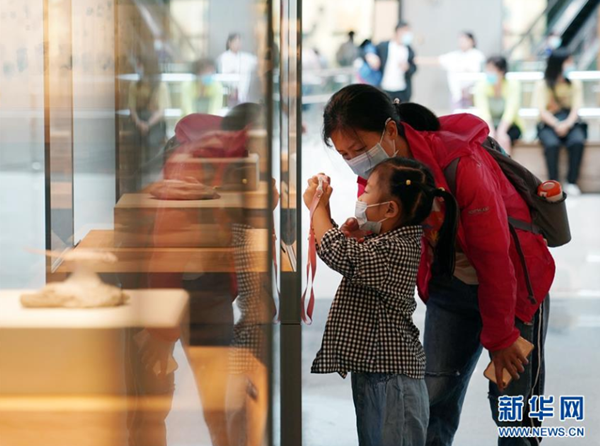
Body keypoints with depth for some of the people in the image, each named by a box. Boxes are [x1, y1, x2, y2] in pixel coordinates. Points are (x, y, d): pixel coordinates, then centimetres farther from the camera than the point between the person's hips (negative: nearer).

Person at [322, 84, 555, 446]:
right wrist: (363, 236, -34)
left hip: (515, 283, -5)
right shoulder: (373, 173, -12)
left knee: (512, 403, -1)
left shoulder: (462, 165, -32)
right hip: (450, 287, 5)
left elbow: (494, 256, -26)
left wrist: (499, 337, -17)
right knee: (435, 393, 0)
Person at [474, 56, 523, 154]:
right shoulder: (481, 86, -11)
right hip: (488, 126, 1)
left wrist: (501, 132, -36)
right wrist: (491, 132, -35)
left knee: (503, 139, -32)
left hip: (509, 125, -1)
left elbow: (510, 112, -22)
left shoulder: (513, 85, -14)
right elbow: (483, 113, -20)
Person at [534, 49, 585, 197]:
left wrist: (567, 124, -20)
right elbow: (542, 111, -5)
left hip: (571, 122, 1)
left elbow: (576, 108, 0)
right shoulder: (542, 85, 4)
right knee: (552, 143, -35)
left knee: (577, 141, -32)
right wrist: (556, 125, -22)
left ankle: (572, 183, -27)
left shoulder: (575, 83, 10)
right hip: (549, 124, -1)